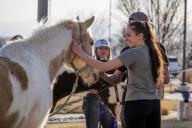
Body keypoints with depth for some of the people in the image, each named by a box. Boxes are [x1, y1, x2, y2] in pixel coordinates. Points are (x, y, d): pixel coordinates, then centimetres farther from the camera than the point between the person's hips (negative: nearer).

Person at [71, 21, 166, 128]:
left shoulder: (133, 53, -12)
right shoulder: (154, 52, 11)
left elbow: (103, 67, -17)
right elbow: (160, 81, 19)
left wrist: (80, 53, -13)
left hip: (136, 103, -7)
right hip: (154, 103, 7)